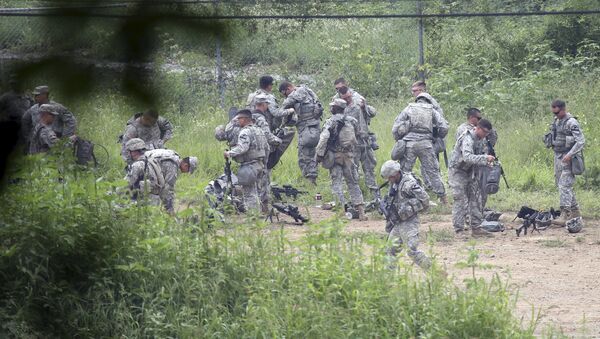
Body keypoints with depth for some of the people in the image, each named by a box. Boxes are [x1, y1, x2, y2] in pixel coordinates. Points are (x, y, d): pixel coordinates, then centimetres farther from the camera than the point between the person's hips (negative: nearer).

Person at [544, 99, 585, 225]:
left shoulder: (571, 123, -15)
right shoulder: (556, 121, 11)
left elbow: (581, 141, -21)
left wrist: (570, 154, -28)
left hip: (567, 159, -9)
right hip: (557, 157, 9)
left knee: (564, 185, -16)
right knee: (560, 184, 13)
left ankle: (565, 215, -20)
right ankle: (575, 211, 23)